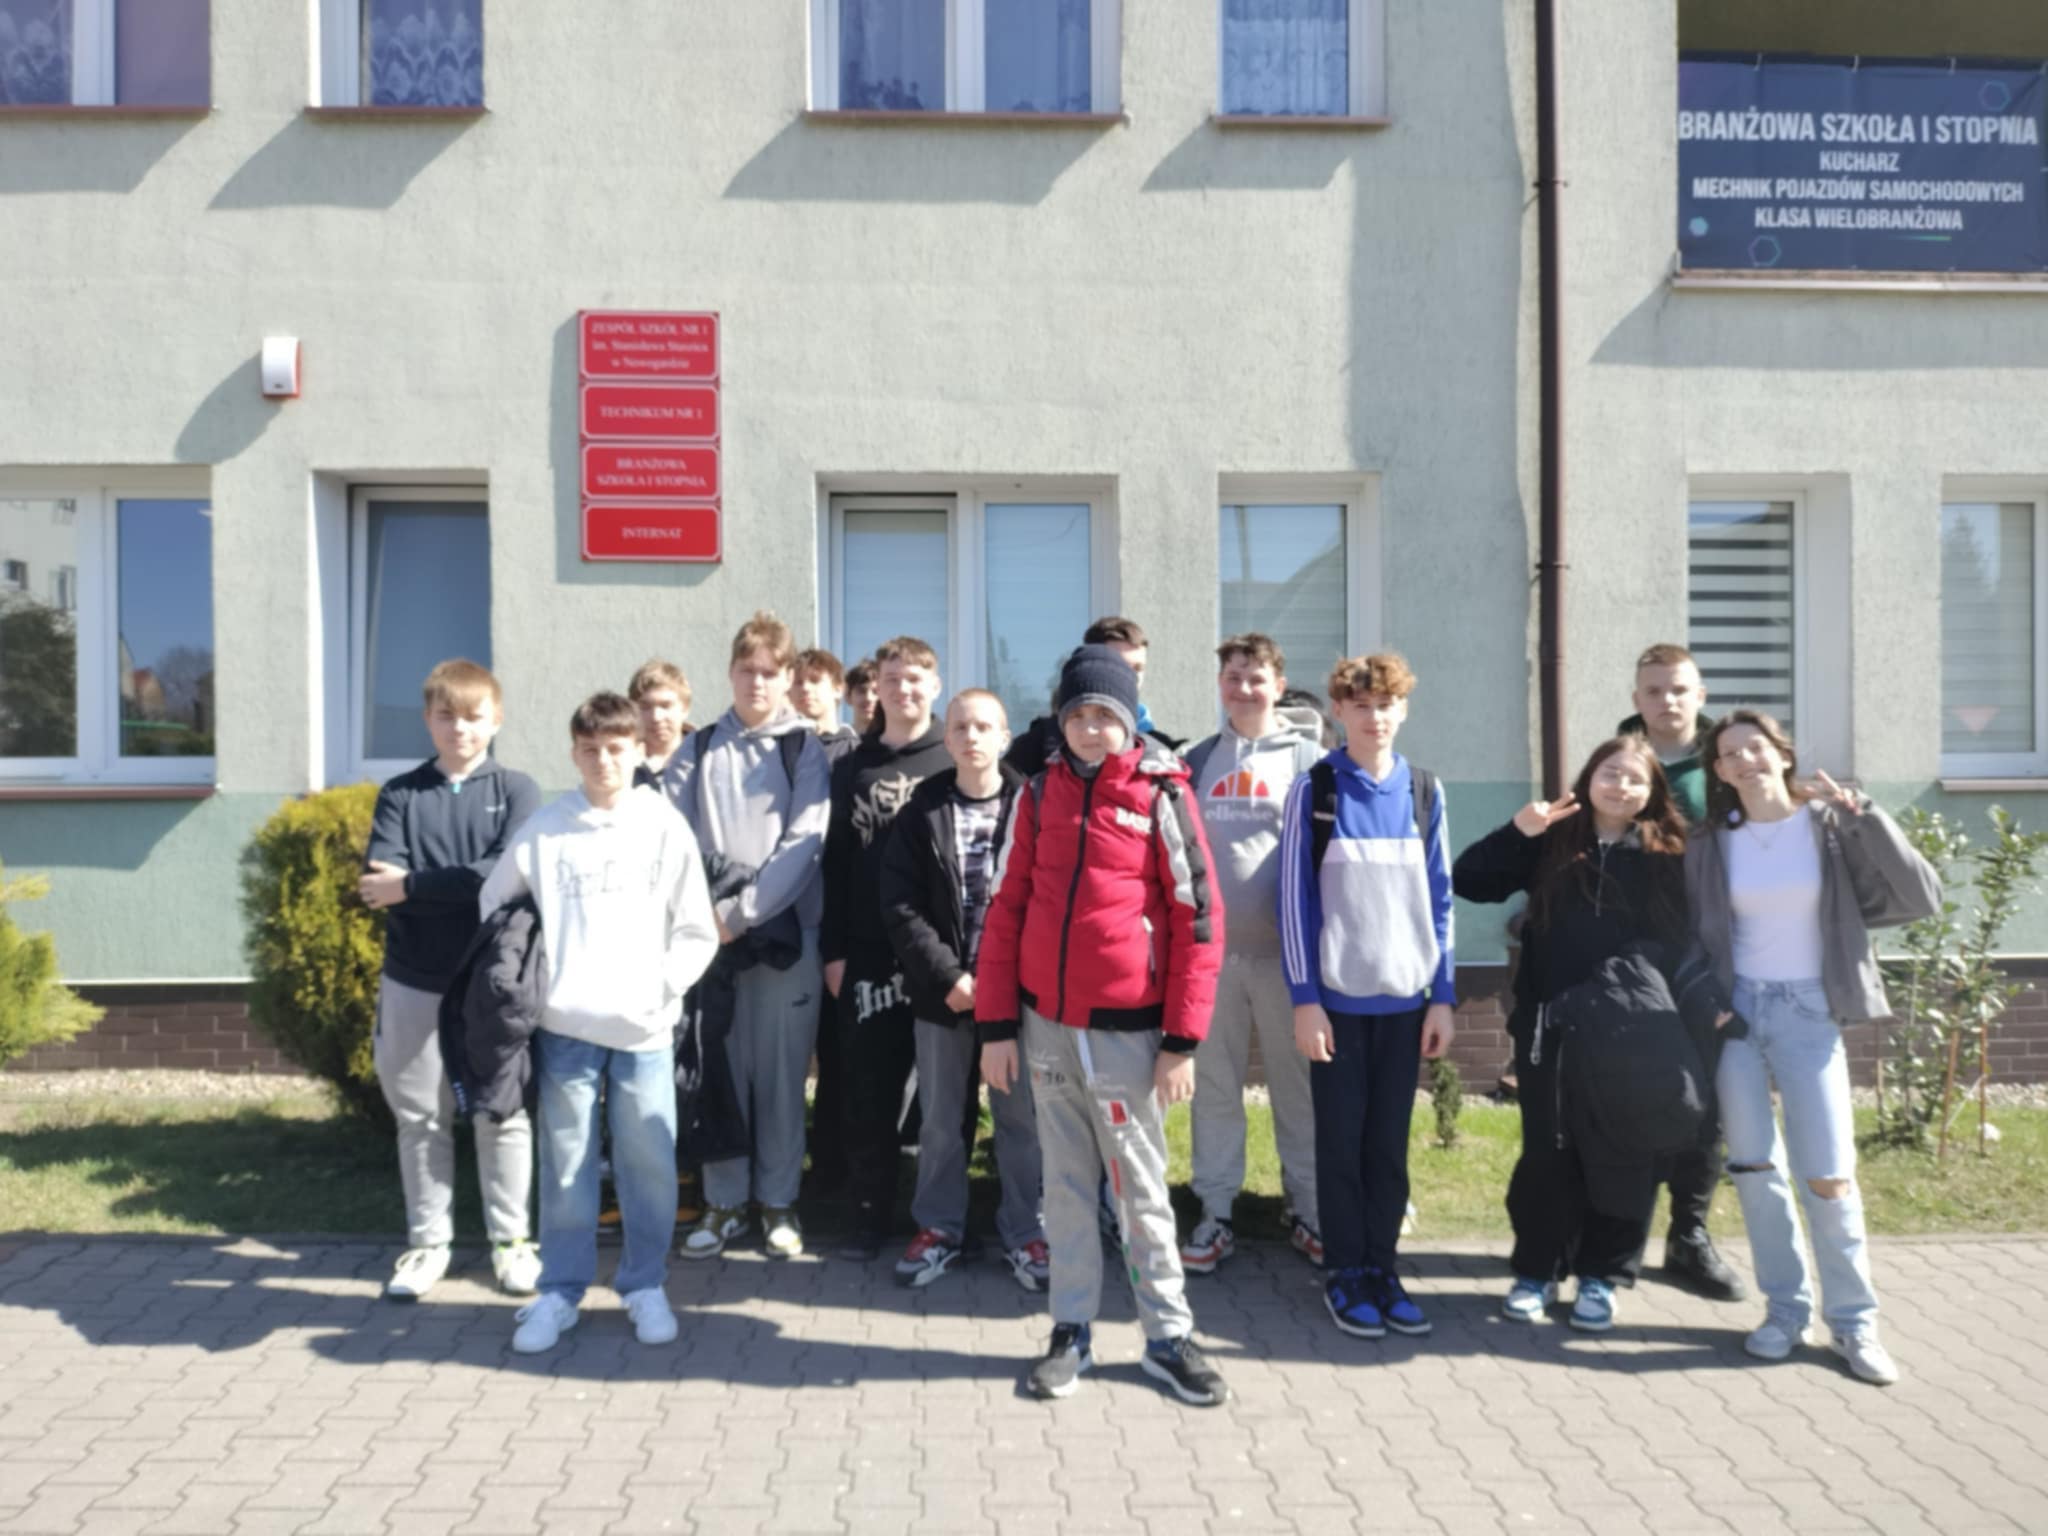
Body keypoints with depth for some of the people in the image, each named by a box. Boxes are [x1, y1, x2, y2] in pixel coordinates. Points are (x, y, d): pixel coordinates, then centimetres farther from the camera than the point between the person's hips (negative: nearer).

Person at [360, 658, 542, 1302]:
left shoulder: (517, 790, -1)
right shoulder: (400, 793, 4)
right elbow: (377, 883, -8)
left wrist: (412, 885, -14)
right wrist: (467, 886, -20)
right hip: (414, 981, 2)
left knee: (503, 1115, 8)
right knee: (420, 1118, 12)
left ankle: (511, 1240, 22)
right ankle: (427, 1241, 25)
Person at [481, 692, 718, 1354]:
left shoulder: (667, 828, 2)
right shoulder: (543, 830, 3)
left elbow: (696, 932, 2)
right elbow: (492, 910, 11)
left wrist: (659, 986, -9)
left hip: (645, 1028, 0)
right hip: (565, 1025, 0)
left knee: (649, 1162, 5)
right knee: (565, 1164, 8)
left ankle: (646, 1286, 20)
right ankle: (560, 1289, 21)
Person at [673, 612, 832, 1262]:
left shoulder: (805, 749, 4)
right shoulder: (699, 750, 12)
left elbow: (804, 842, -6)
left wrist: (742, 914, -12)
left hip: (783, 927, -2)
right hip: (709, 930, 2)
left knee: (780, 1067, 4)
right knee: (719, 1066, 5)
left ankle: (778, 1201, 17)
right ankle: (724, 1201, 18)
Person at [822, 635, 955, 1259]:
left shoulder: (956, 761, 3)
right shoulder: (851, 768, 12)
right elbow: (837, 863, 11)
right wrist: (834, 949, 5)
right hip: (870, 955, 2)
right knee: (870, 1092, 5)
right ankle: (871, 1214, 17)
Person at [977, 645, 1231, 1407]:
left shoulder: (1160, 794, -6)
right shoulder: (1040, 793, 5)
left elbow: (1198, 919, -7)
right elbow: (1007, 908, 6)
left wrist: (1182, 1041, -9)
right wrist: (996, 1026, 3)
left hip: (1126, 1028, -3)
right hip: (1047, 1024, 3)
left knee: (1141, 1188, 7)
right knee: (1065, 1185, 12)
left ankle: (1168, 1336, 22)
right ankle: (1071, 1331, 24)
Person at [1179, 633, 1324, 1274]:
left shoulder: (1307, 757, 2)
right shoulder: (1198, 760, 10)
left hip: (1285, 950, -2)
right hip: (1210, 949, 2)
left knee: (1298, 1085, 7)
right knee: (1214, 1087, 8)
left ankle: (1308, 1212, 20)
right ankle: (1215, 1214, 18)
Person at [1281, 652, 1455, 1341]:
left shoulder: (1424, 791, 6)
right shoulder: (1314, 790, -3)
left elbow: (1439, 897, 8)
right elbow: (1295, 896, -5)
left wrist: (1444, 995, 4)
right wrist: (1305, 997, -9)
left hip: (1405, 998, 3)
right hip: (1337, 997, -2)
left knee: (1390, 1143, 10)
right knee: (1341, 1141, 6)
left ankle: (1382, 1267, 22)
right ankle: (1345, 1274, 18)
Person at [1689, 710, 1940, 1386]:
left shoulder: (1831, 827, -4)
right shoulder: (1711, 843, -1)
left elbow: (1920, 897, -13)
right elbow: (1688, 933, 5)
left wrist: (1861, 814, -18)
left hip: (1808, 1013, -1)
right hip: (1736, 1009, 2)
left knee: (1828, 1176, -4)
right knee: (1755, 1168, 6)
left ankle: (1853, 1319, 14)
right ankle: (1785, 1307, 21)